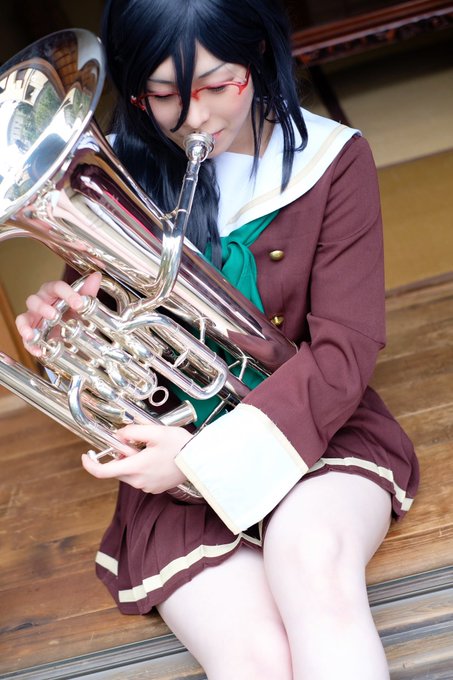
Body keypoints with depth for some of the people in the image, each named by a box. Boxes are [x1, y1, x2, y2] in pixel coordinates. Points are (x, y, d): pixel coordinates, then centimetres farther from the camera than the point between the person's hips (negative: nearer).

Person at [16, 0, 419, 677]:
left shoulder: (332, 159, -4)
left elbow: (343, 348, -10)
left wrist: (206, 456, -20)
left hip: (309, 424, 0)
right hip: (175, 442, 0)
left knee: (312, 555, -34)